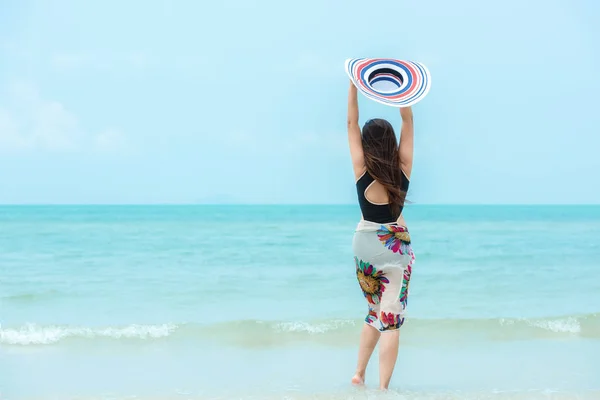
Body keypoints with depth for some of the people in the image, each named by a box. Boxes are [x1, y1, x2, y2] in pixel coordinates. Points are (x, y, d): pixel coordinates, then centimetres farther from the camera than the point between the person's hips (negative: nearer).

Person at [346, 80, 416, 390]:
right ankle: (383, 388, -11)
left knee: (376, 312, 21)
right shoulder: (403, 168, -11)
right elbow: (408, 121, -4)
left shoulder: (362, 170, -12)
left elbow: (352, 123, -7)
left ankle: (359, 373, 17)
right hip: (396, 248, -2)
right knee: (390, 319, -4)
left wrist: (353, 85, -5)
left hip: (365, 246, 2)